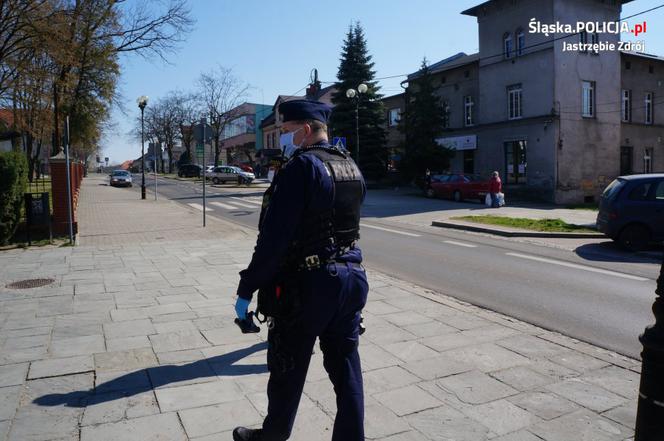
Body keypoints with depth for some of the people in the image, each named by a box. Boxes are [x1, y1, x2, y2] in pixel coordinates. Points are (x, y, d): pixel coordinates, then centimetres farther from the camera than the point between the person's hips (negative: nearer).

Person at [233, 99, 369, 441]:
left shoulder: (301, 166, -16)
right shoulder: (352, 168, 9)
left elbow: (274, 236, -20)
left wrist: (246, 289, -14)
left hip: (307, 284, -7)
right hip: (352, 277, 7)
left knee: (288, 369, 13)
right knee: (346, 366, 15)